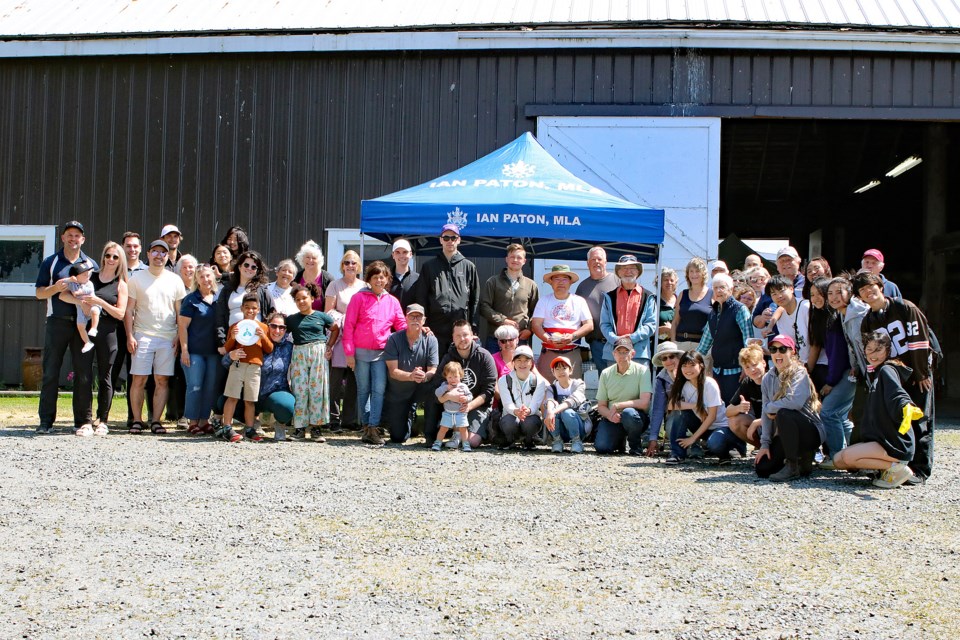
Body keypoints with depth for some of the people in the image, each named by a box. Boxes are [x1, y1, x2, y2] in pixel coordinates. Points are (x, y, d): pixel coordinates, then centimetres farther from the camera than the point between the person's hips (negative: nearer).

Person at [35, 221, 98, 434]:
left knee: (84, 372, 0)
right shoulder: (50, 262, 10)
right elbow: (39, 293, 6)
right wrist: (55, 288, -12)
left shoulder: (91, 264, 14)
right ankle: (46, 420, 2)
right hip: (57, 322, -1)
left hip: (83, 323, 1)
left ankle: (83, 420, 6)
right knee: (50, 371, -2)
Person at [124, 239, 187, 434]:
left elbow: (180, 312, 11)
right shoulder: (137, 278, 6)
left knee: (162, 380, 0)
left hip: (168, 338, 1)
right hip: (142, 336, -1)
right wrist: (130, 336, -4)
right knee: (139, 379, -3)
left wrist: (179, 337, 2)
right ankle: (137, 420, 5)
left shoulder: (175, 280, 9)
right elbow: (129, 310, 5)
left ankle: (156, 420, 6)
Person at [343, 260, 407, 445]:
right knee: (363, 390, 6)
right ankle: (366, 425, 14)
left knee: (379, 390, -8)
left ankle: (373, 428, -8)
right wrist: (349, 353, -5)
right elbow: (348, 326, 0)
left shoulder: (392, 301, 10)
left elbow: (402, 326, 12)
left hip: (381, 353, 2)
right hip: (361, 352, -2)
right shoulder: (359, 298, 1)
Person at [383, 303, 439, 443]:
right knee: (398, 437, -4)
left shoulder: (430, 340, -9)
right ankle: (410, 414, 32)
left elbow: (433, 370, -14)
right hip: (397, 393, 0)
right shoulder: (394, 340, -12)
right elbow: (393, 371, -18)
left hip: (420, 389, 0)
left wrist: (424, 377, -39)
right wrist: (411, 376, -39)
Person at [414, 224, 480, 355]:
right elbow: (421, 298, 10)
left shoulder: (469, 267, 12)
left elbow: (475, 299, 11)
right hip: (436, 328, 0)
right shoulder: (429, 267, 12)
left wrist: (473, 327, 3)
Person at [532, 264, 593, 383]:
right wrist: (549, 340, -14)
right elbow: (535, 324, 4)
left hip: (573, 353, 0)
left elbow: (589, 325, 7)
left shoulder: (579, 301, 13)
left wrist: (572, 336, -11)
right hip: (549, 353, 0)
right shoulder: (544, 300, 13)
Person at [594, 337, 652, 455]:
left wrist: (617, 406, -19)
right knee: (601, 447, -22)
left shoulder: (642, 370, -8)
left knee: (628, 413, -38)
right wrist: (610, 415, -18)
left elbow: (644, 403, -17)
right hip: (612, 419, 3)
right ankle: (620, 440, 16)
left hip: (637, 418, -3)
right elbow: (601, 406, 5)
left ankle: (636, 445, -7)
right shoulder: (606, 374, 3)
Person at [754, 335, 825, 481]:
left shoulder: (799, 373, -13)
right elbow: (766, 415, 3)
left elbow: (795, 402, -32)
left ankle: (793, 467, -20)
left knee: (783, 414, -35)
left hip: (810, 432, -6)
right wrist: (765, 444, -5)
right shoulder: (768, 378, 6)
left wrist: (770, 407, -16)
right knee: (762, 469, -8)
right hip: (785, 435, 6)